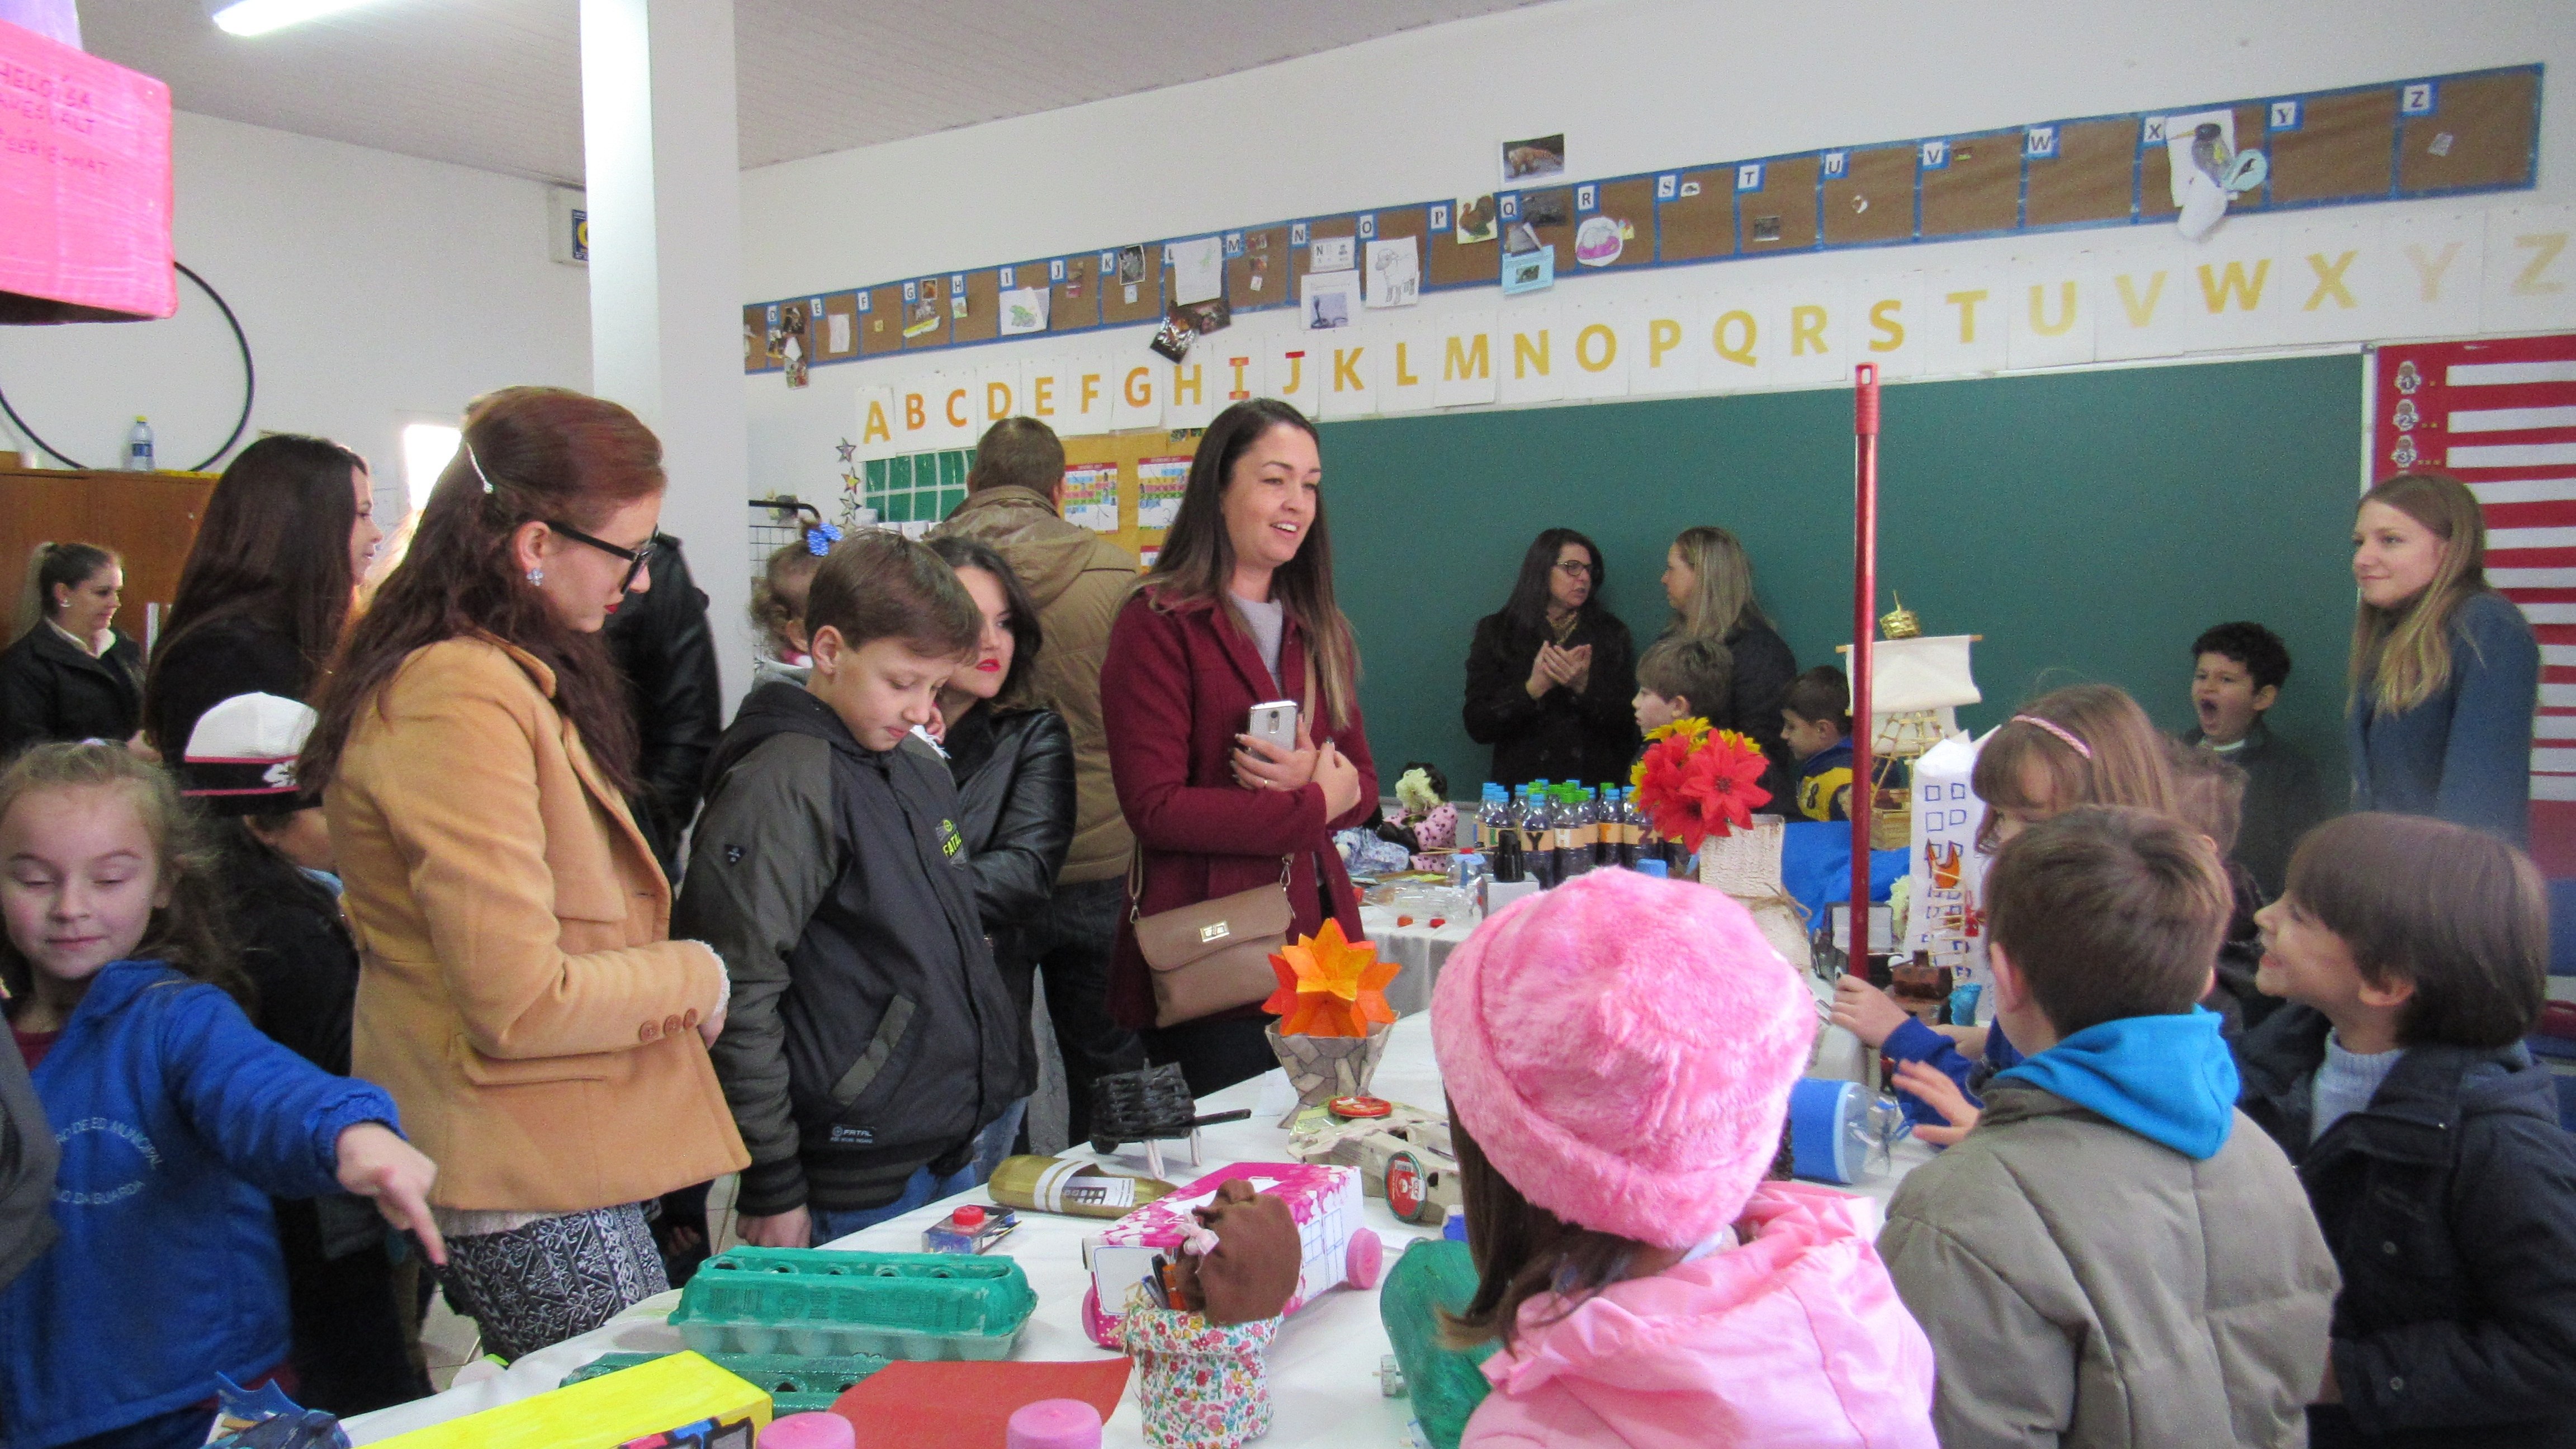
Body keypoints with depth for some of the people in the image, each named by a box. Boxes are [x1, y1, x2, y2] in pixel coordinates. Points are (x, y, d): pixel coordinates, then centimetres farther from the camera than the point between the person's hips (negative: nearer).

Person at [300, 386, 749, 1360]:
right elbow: (521, 1002, -23)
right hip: (531, 1199, -9)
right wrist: (693, 975, -9)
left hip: (554, 1164, 9)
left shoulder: (509, 675, 11)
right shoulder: (462, 697, -21)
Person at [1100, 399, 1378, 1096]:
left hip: (1318, 943, 7)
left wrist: (1317, 773, -10)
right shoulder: (1158, 626, -9)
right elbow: (1155, 809, -15)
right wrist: (1314, 803, -10)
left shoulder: (1319, 628, 15)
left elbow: (1362, 784, 13)